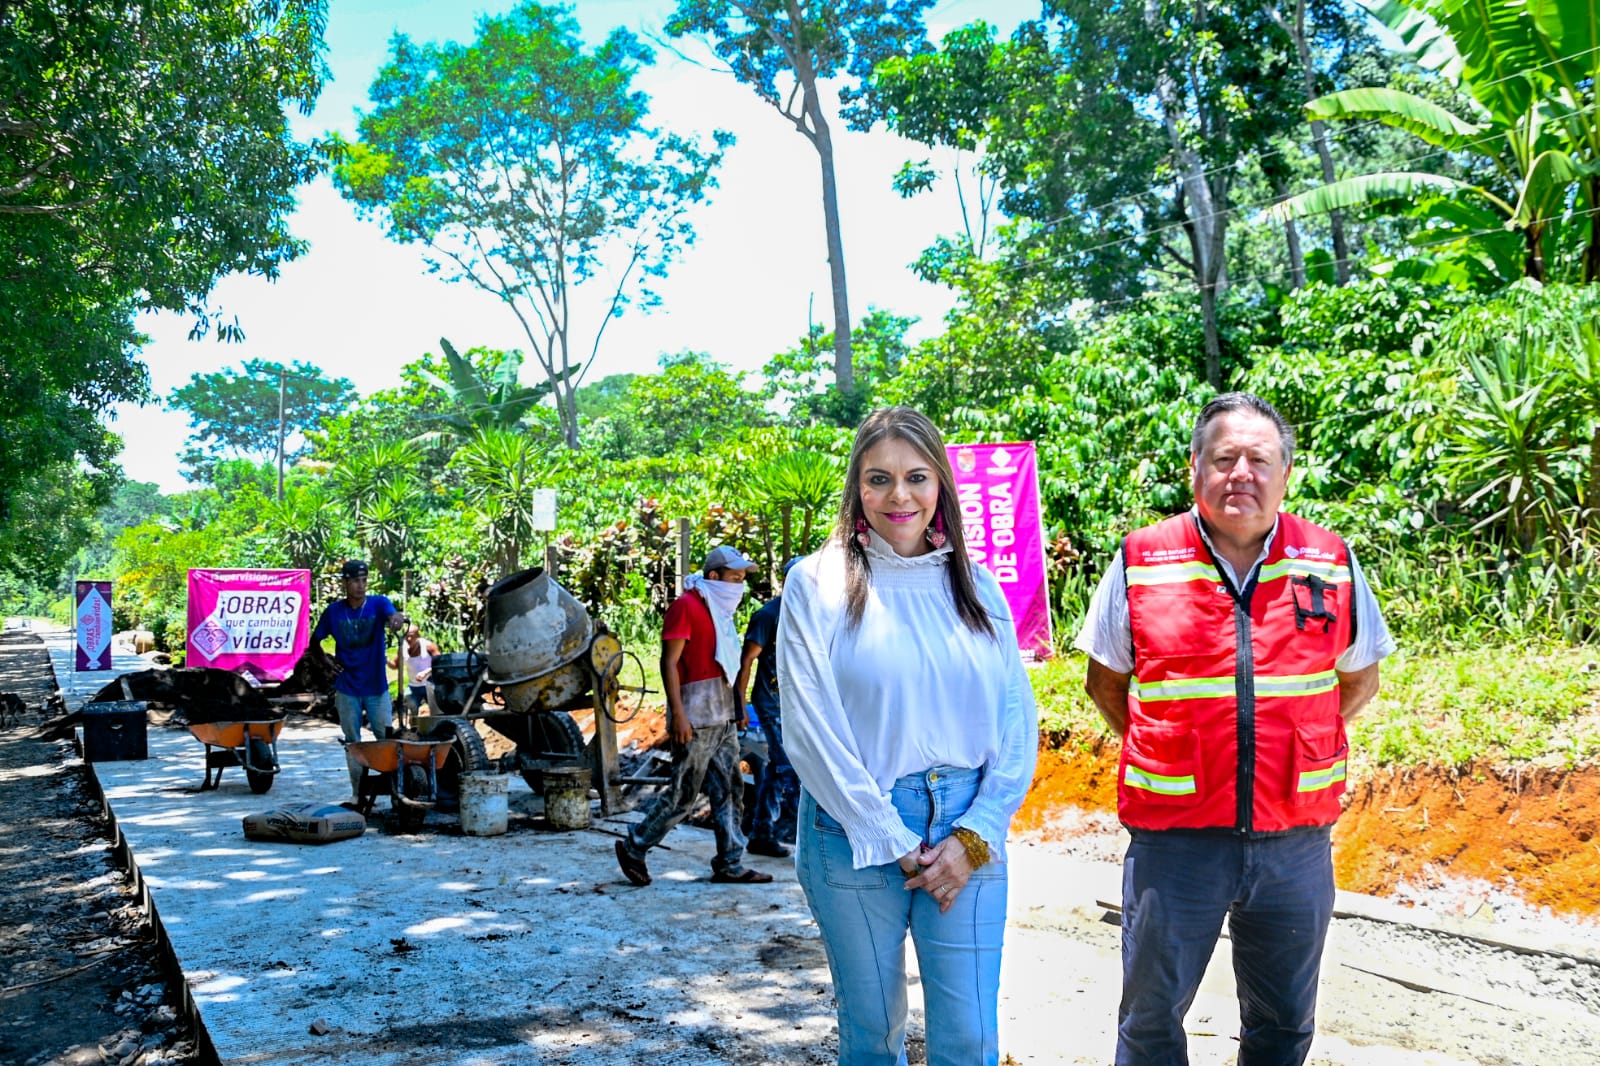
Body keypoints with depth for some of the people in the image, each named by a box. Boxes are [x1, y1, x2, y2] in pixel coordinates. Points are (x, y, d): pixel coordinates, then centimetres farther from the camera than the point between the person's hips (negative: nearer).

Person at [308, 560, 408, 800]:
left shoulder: (378, 604, -4)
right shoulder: (334, 611, 1)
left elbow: (393, 616, -27)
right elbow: (315, 641, 14)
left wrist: (397, 619, -50)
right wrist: (326, 661, -2)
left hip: (376, 686, -2)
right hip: (347, 687, 2)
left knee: (386, 737, -3)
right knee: (352, 741, 7)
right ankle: (357, 792, 14)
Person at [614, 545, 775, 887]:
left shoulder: (720, 608, 17)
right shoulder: (686, 606, -10)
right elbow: (670, 662, -15)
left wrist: (738, 707, 18)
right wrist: (678, 714, -21)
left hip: (723, 715, 9)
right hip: (695, 717, -9)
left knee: (729, 789, 8)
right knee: (684, 793, -3)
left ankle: (730, 864, 13)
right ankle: (633, 847, 11)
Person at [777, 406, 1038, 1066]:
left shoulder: (976, 586, 7)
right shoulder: (817, 583, -2)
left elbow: (1017, 720, 5)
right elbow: (811, 728, -7)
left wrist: (974, 836, -6)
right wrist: (894, 844, -9)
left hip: (965, 832, 2)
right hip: (855, 836, -2)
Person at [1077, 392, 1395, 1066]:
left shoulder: (1332, 564, 1)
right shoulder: (1140, 562, -4)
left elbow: (1359, 679, 14)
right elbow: (1105, 681, 8)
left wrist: (1298, 751, 6)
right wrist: (1165, 755, 2)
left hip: (1296, 840, 2)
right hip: (1174, 837, -2)